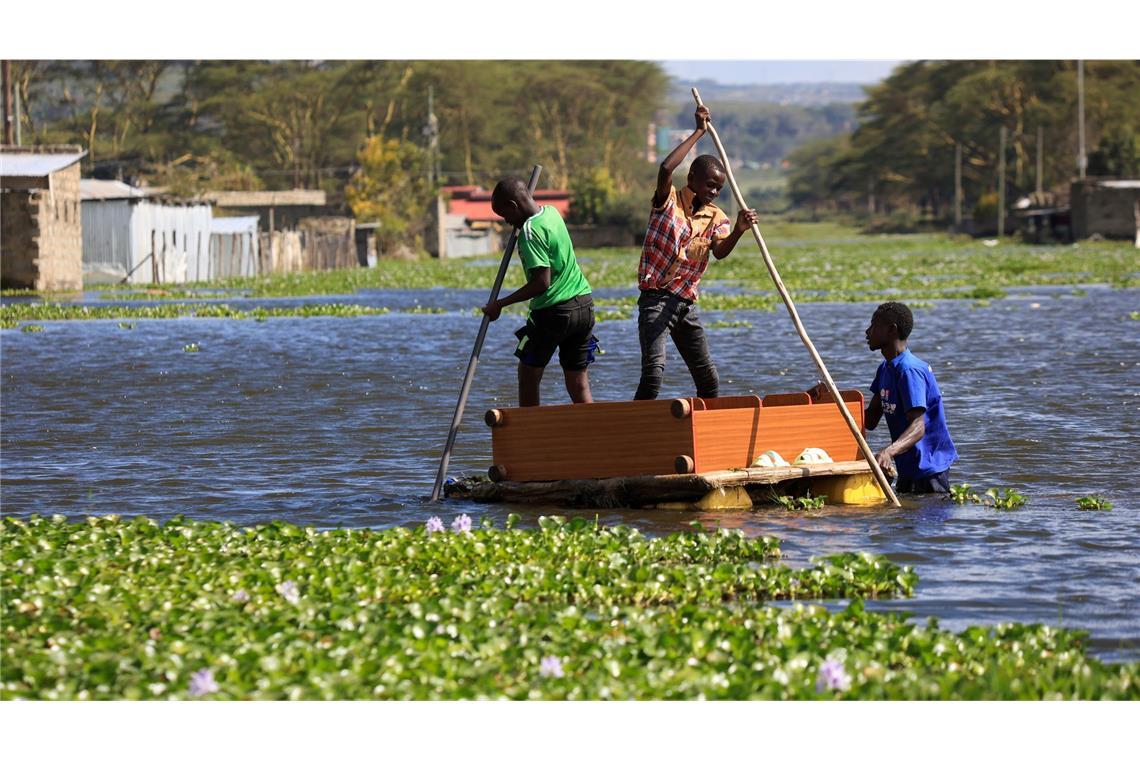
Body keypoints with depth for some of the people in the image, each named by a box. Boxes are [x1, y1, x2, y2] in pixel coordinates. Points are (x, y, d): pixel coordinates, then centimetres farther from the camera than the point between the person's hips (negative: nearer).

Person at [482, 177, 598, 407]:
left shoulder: (530, 231, -17)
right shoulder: (552, 212, 9)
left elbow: (542, 282, -21)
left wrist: (500, 304, -16)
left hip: (554, 310, -8)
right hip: (584, 304, 8)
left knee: (528, 375, 9)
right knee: (578, 384, 7)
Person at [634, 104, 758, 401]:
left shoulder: (715, 217, 9)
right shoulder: (669, 201, -4)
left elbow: (720, 252, -9)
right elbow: (666, 168, -25)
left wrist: (738, 230, -30)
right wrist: (699, 132, -19)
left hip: (686, 304, 6)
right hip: (656, 299, -6)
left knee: (708, 380, 8)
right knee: (654, 370, -22)